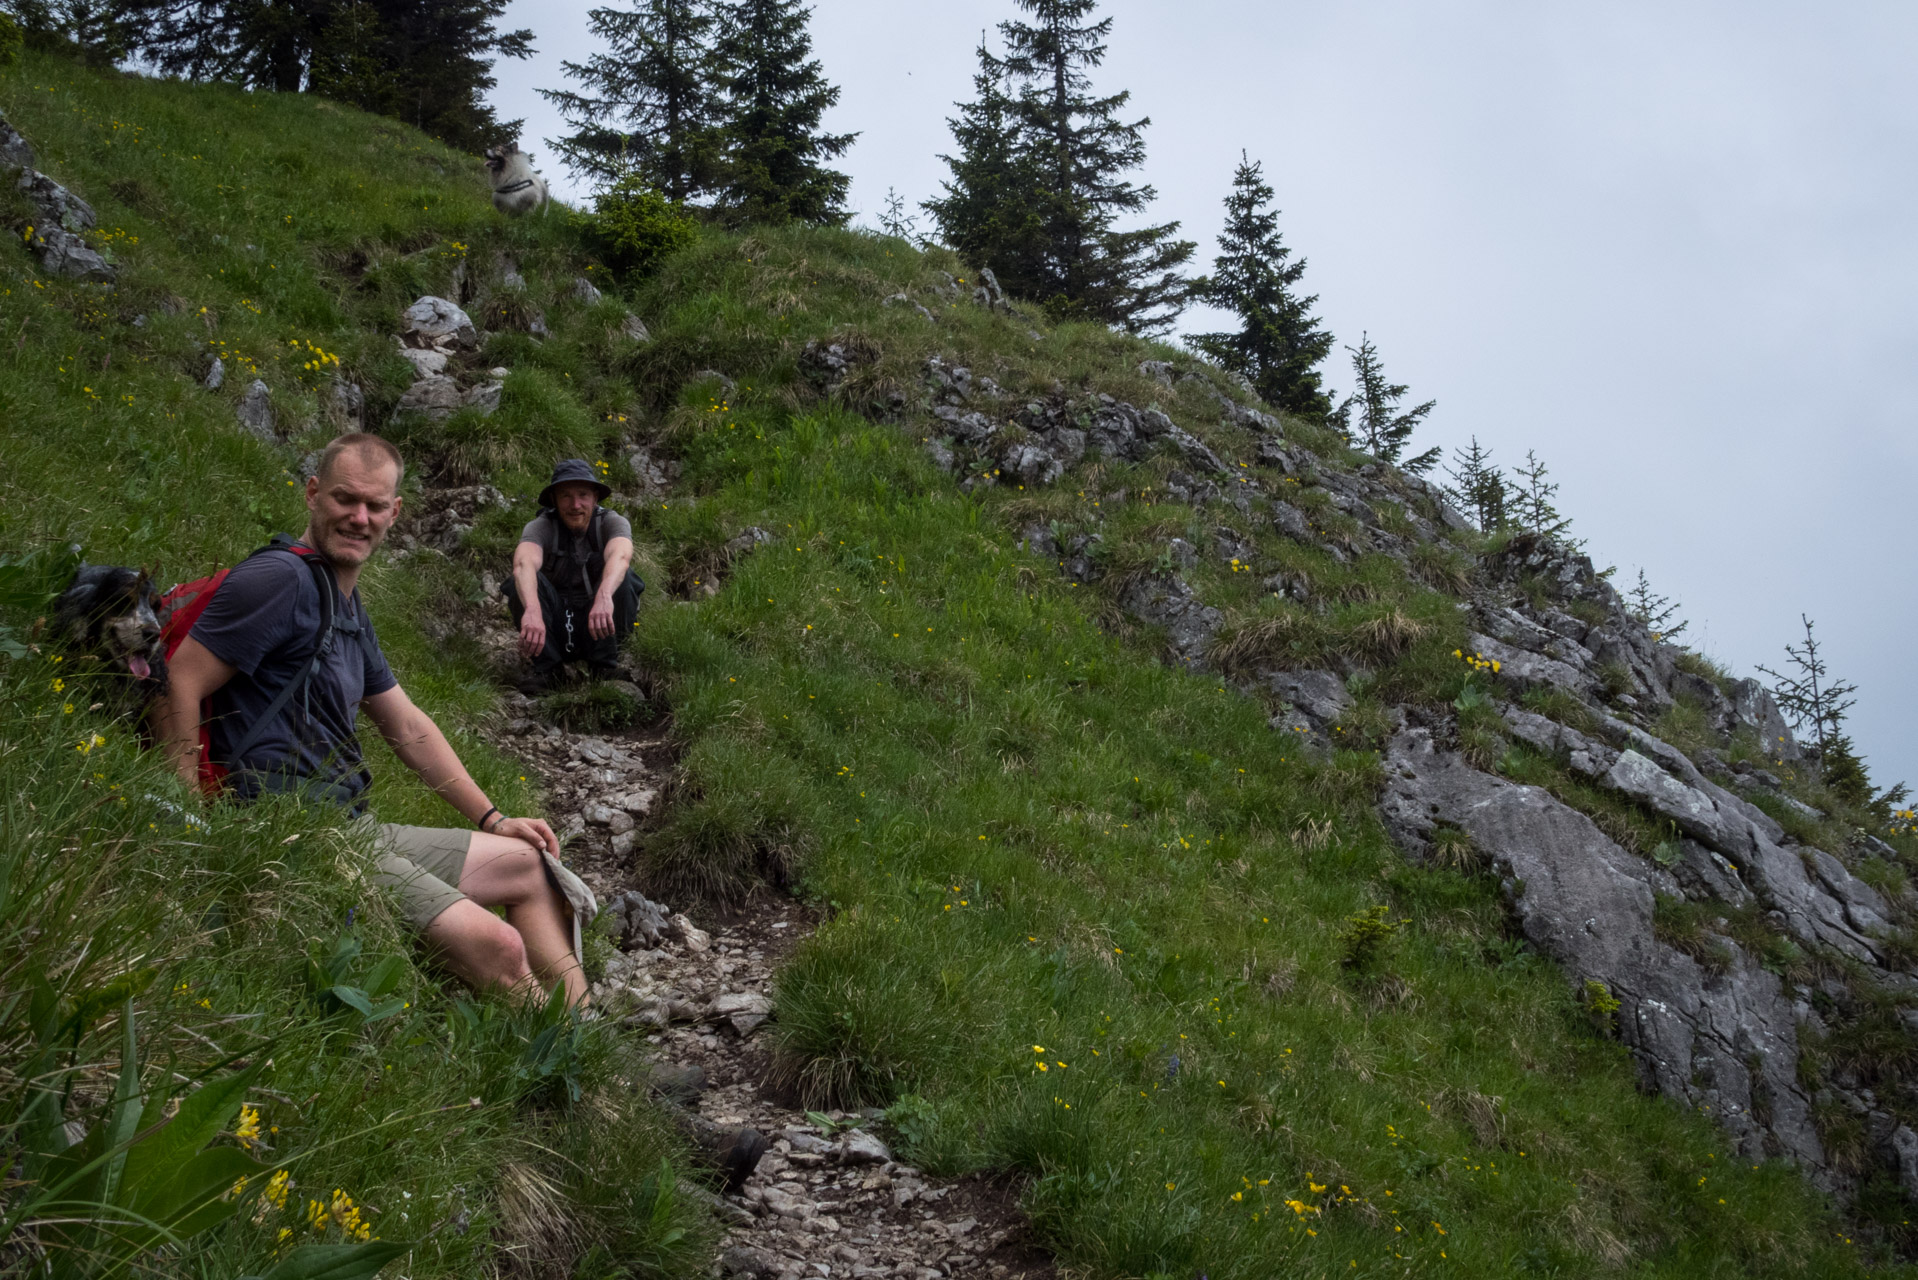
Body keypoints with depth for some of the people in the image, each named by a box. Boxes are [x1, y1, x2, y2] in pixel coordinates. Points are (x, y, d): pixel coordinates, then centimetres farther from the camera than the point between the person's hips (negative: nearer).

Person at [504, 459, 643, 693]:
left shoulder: (611, 523, -11)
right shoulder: (541, 527, -12)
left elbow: (620, 557, -35)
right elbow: (524, 564, -34)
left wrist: (604, 597, -57)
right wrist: (532, 611, -56)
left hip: (599, 628, 0)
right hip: (553, 632, 0)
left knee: (623, 579, -26)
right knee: (525, 582, -25)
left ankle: (604, 665, -13)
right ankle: (545, 666, -15)